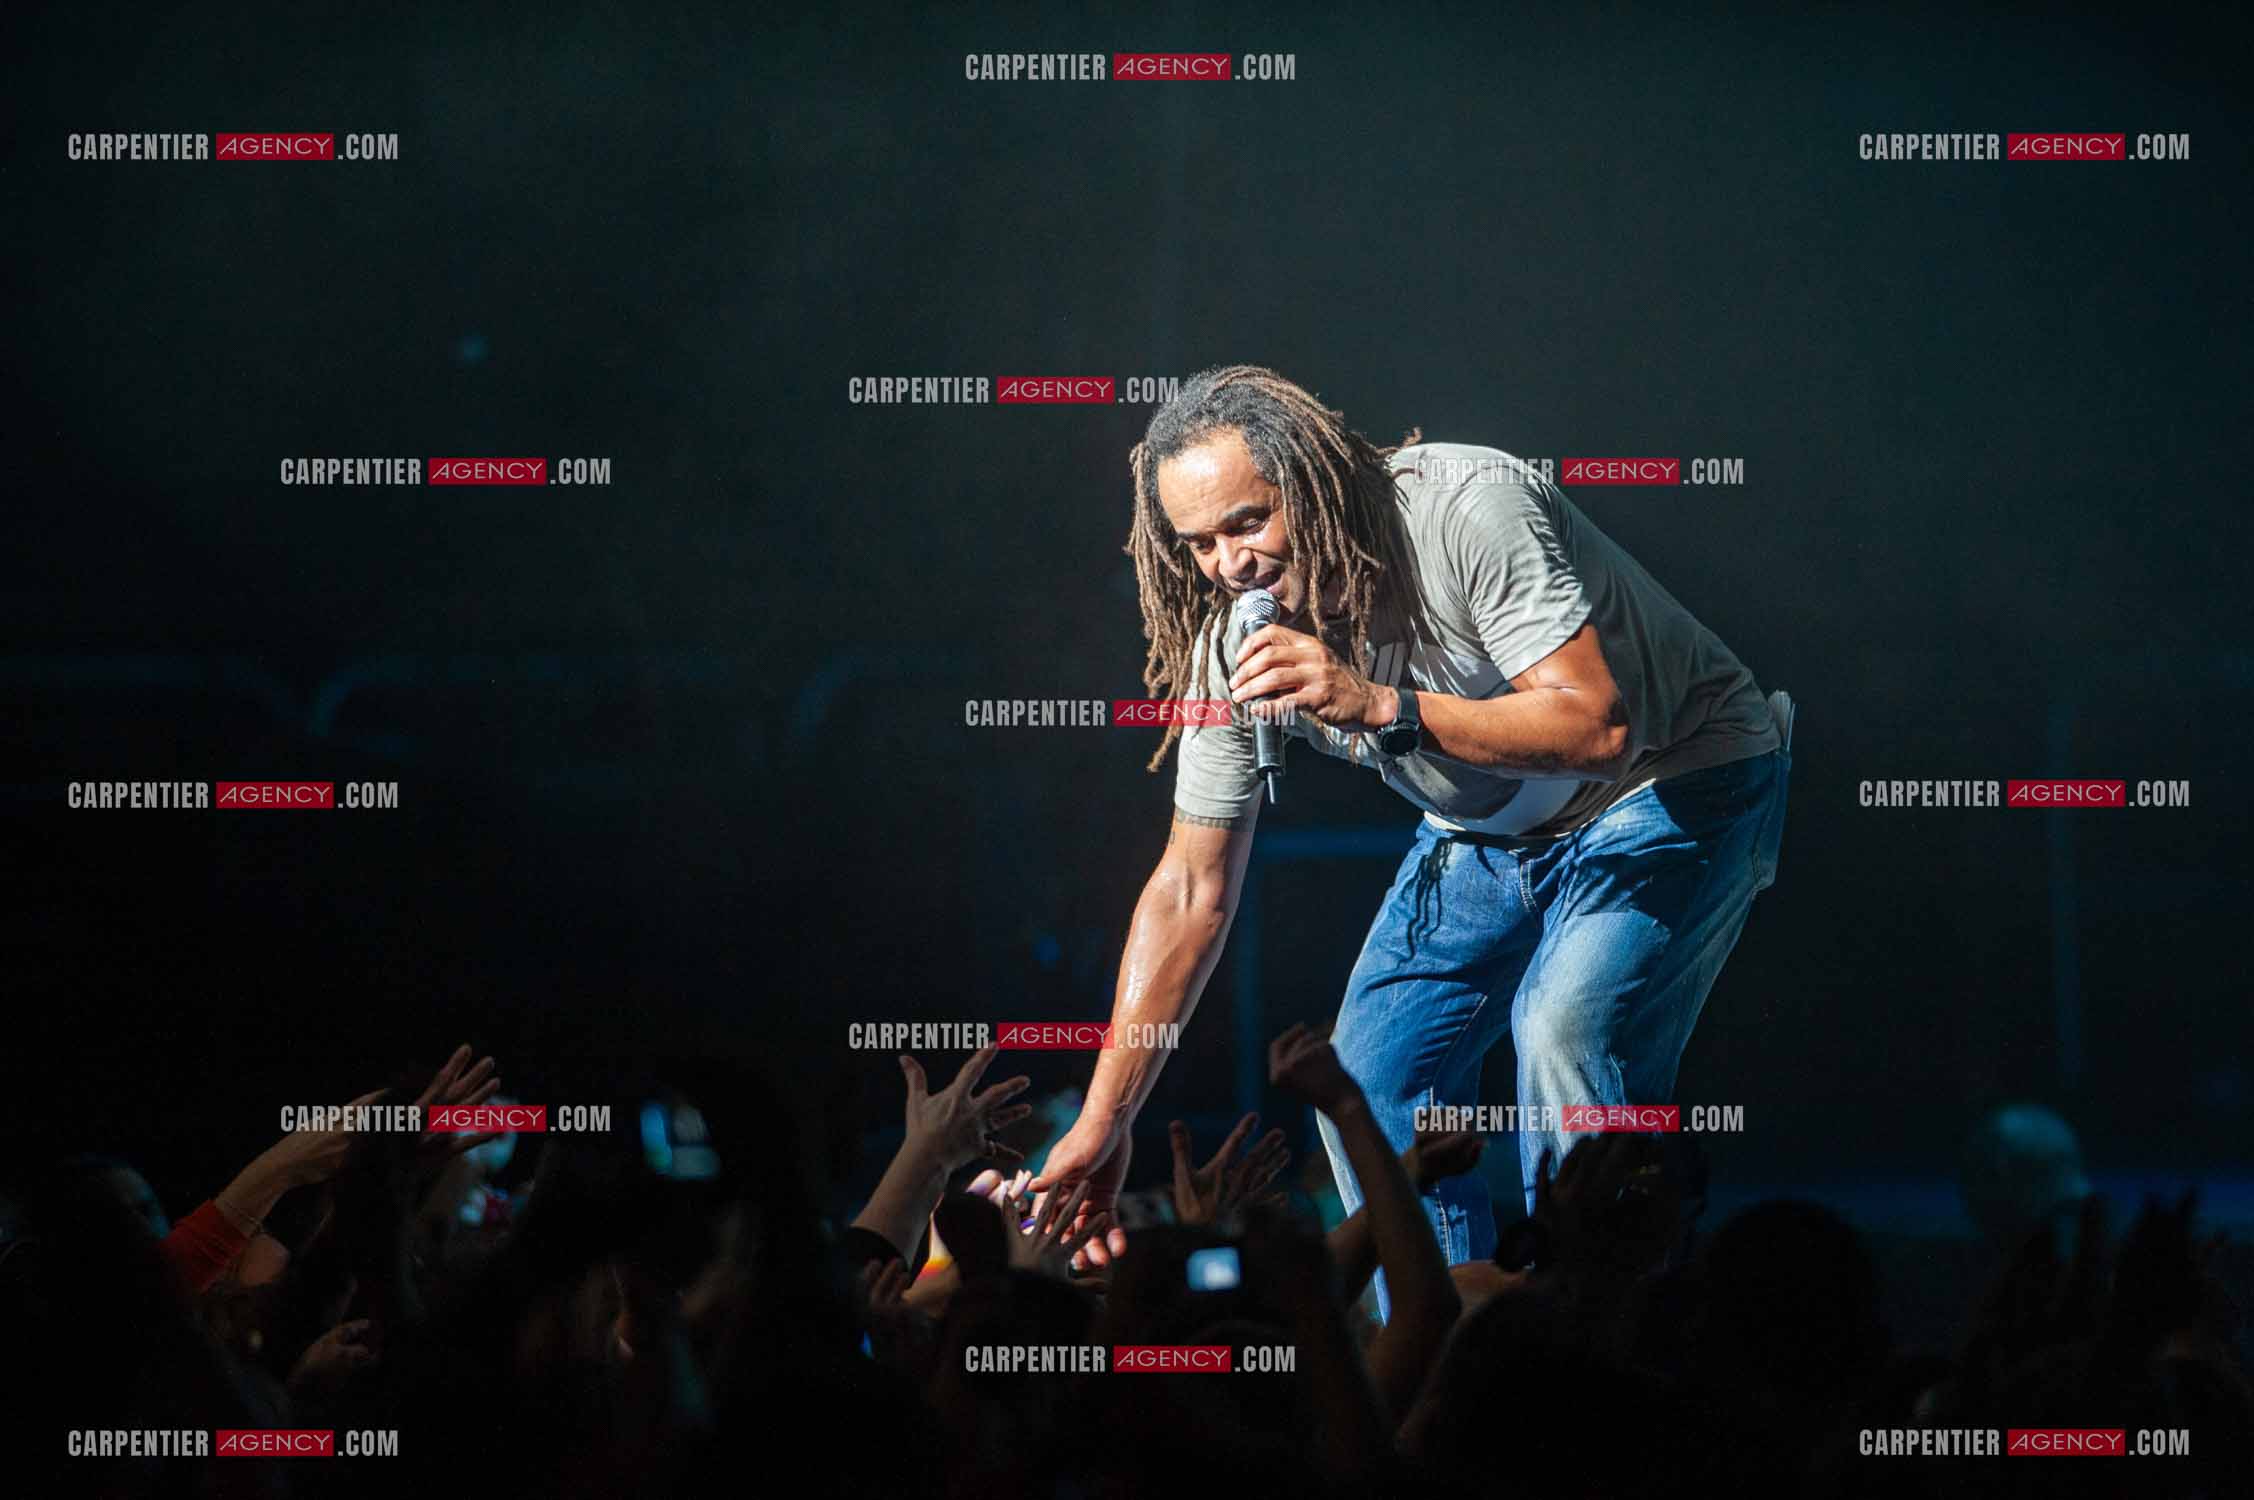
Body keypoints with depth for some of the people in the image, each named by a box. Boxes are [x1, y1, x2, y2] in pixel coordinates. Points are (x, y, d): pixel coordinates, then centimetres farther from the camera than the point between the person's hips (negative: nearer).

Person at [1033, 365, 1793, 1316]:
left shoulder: (1466, 506, -31)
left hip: (1679, 783, -7)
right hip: (1491, 834, 7)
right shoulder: (1235, 646, -12)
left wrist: (1382, 707, -44)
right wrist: (1103, 1122, -8)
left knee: (1567, 1032, -28)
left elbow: (1597, 727, -35)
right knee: (1373, 1077, -3)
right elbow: (1191, 889, -5)